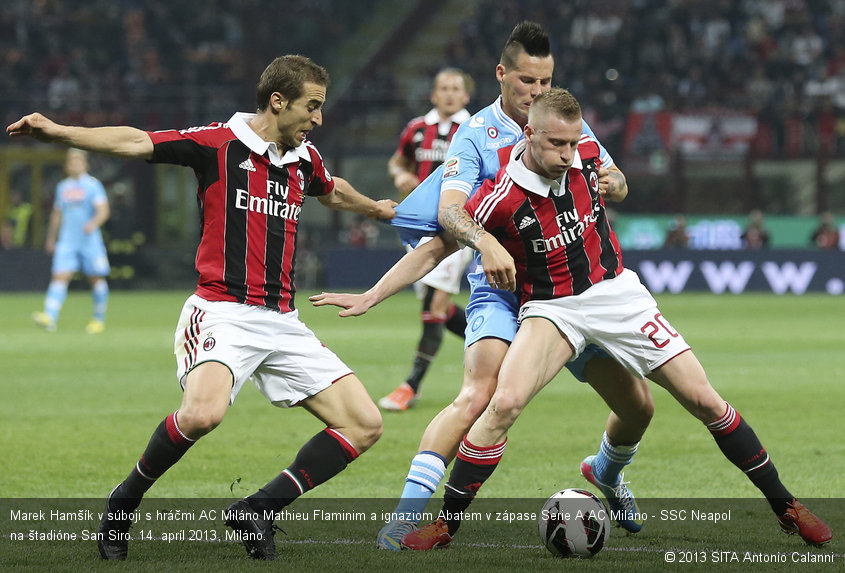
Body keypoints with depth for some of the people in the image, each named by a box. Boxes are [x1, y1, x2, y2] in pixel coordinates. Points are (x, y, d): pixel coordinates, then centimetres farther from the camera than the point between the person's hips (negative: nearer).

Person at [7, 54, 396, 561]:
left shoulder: (305, 158, 15)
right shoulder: (219, 143, -4)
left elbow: (334, 191, 39)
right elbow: (137, 142, -14)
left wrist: (375, 208, 58)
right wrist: (56, 131, -27)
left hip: (283, 324, 7)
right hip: (224, 312, -7)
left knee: (365, 425, -1)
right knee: (203, 412, -34)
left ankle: (257, 511, 5)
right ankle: (126, 501, -7)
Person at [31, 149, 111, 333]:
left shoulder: (93, 184, -1)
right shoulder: (62, 186, 14)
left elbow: (103, 210, -10)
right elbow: (56, 214, 25)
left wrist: (94, 223, -30)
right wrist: (51, 238, 27)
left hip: (90, 240, -3)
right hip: (67, 242, 3)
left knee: (96, 279, 4)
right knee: (60, 277, -11)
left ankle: (99, 318, 21)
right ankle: (49, 317, -25)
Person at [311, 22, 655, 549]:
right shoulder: (477, 134, -8)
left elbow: (618, 185, 12)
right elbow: (449, 208, -23)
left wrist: (612, 182, -14)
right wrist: (485, 242, -44)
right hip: (502, 290, -5)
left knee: (638, 406, 6)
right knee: (479, 394, -30)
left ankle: (606, 471, 42)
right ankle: (407, 516, -31)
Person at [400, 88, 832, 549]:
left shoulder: (587, 153, -9)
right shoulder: (501, 199, -23)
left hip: (615, 292, 4)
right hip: (550, 308, -4)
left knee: (703, 400, 0)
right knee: (504, 404, -28)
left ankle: (786, 507, 13)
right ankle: (445, 525, -14)